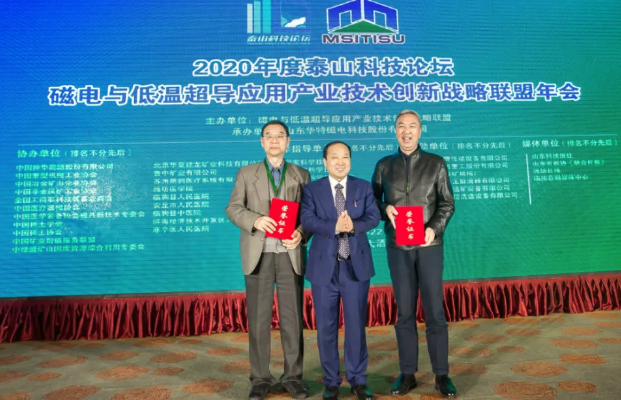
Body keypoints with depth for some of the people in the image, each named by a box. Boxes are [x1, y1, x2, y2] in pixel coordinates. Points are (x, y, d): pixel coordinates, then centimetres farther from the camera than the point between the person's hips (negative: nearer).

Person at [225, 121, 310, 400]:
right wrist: (255, 220, -16)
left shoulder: (301, 175, 12)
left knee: (293, 318, 5)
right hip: (258, 254, 0)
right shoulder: (246, 173, 11)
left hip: (290, 254, 1)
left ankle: (293, 377, 18)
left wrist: (301, 233, -14)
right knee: (258, 319, 5)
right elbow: (233, 208, 2)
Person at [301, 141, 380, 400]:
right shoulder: (312, 189, 3)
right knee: (326, 327, 7)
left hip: (356, 265, 1)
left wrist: (354, 226, -24)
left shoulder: (364, 187, 7)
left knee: (356, 325, 7)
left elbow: (374, 217, -4)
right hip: (324, 266, 0)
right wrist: (334, 227, -25)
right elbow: (306, 220, -11)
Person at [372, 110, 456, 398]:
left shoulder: (436, 163, 4)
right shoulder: (384, 165, 7)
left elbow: (447, 203, 2)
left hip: (429, 245, -1)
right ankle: (408, 374, 18)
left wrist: (435, 228, -14)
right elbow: (372, 200, 11)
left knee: (435, 311, 2)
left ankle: (441, 375, 16)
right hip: (397, 247, 1)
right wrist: (386, 209, -11)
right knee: (405, 312, 7)